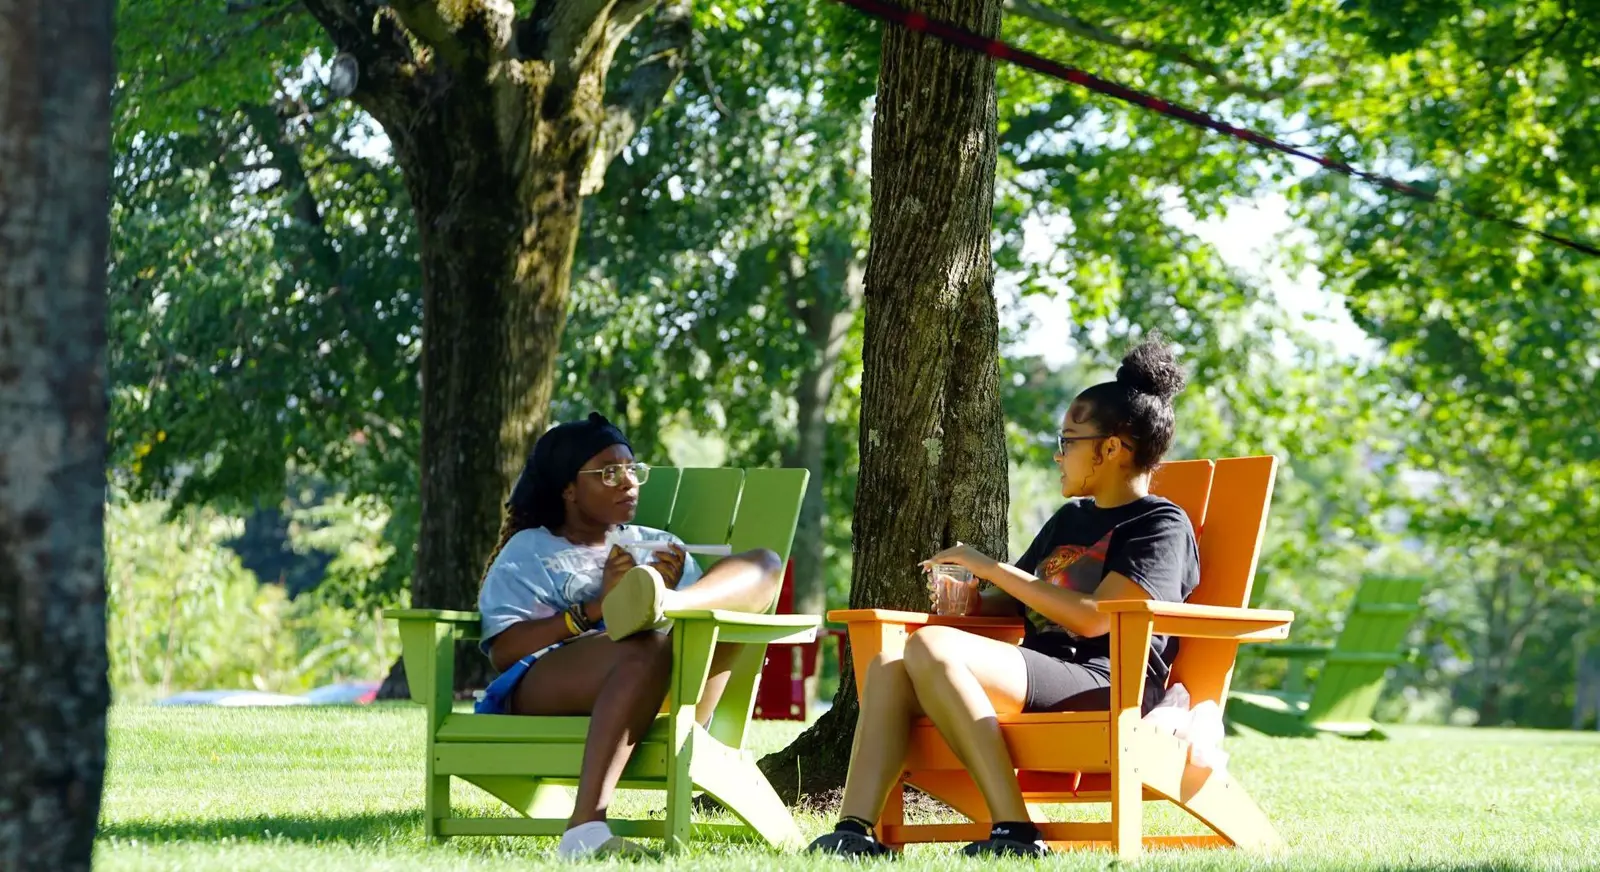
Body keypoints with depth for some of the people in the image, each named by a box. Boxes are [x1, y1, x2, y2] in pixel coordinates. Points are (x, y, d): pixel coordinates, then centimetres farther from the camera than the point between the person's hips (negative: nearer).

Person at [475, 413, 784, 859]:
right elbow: (503, 650, 2)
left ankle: (661, 599, -45)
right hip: (548, 687, -4)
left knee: (762, 565, -10)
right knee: (647, 647, -41)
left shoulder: (659, 546, 33)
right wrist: (595, 608, -7)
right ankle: (586, 827, -57)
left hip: (669, 694, 4)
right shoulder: (528, 552, 20)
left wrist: (675, 590, -2)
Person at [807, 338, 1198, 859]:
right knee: (889, 667, -13)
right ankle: (855, 831, -27)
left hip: (1103, 686, -9)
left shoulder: (1162, 524, -1)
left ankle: (1015, 831, -33)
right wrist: (969, 602, 10)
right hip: (1039, 679, 9)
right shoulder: (1070, 519, 26)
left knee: (931, 647, -29)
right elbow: (1017, 603, 34)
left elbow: (1094, 618, -14)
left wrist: (992, 568, -10)